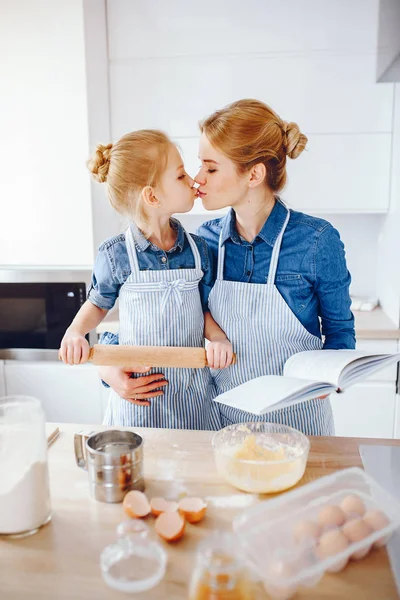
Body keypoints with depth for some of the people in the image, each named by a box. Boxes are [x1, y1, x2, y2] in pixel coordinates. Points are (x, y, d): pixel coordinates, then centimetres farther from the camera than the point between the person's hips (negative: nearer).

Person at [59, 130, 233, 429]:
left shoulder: (198, 249, -5)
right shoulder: (115, 254, -13)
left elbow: (204, 310, 4)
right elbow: (99, 303, 5)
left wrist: (219, 338, -15)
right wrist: (75, 331, -12)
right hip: (139, 393, -2)